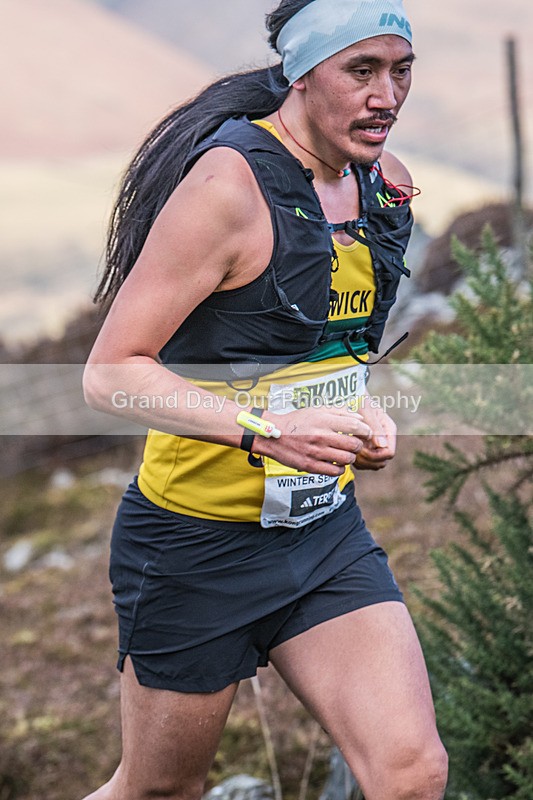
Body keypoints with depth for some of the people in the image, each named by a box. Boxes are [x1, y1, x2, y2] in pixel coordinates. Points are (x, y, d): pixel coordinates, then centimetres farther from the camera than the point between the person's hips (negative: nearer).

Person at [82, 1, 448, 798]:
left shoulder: (380, 180, 5)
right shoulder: (231, 185, -20)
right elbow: (109, 374, -23)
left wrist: (361, 419, 5)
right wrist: (266, 430, -34)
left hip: (324, 526, 6)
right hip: (198, 544, -6)